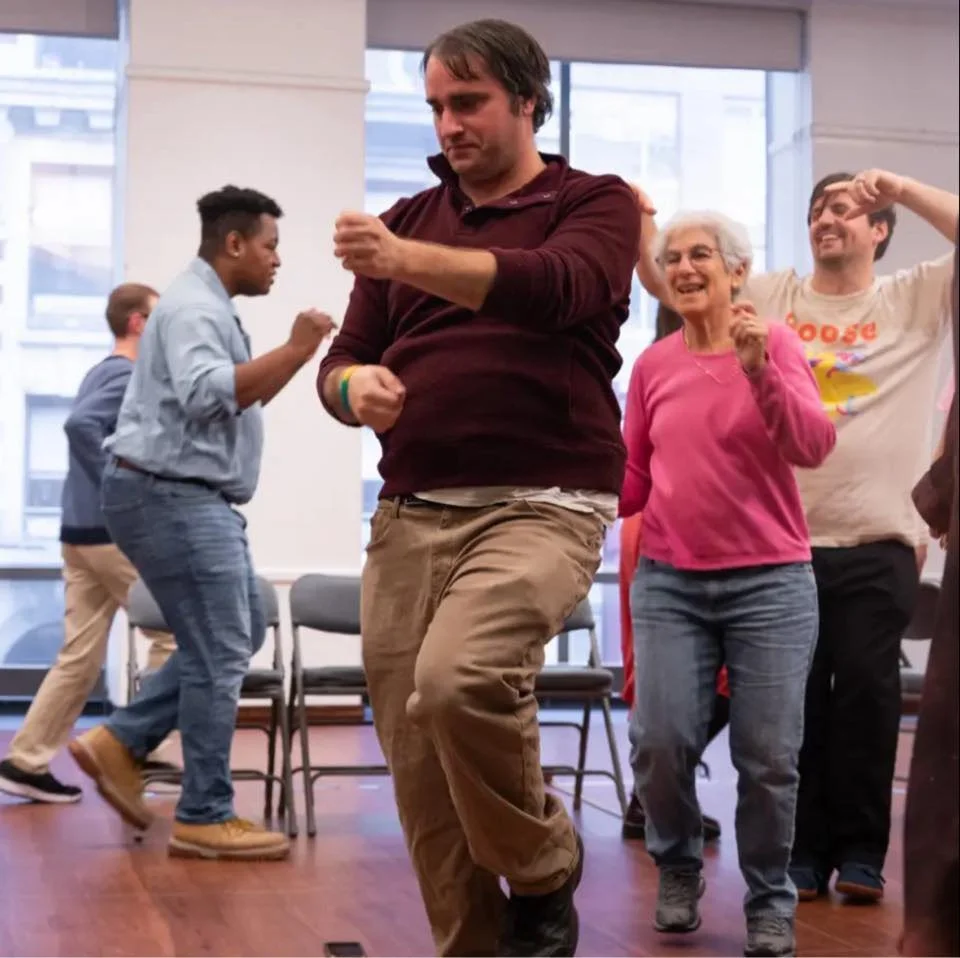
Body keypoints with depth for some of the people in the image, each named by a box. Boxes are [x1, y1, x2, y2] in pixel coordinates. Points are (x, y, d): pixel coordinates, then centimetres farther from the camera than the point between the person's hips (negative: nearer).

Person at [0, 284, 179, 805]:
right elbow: (80, 424, -28)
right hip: (115, 531, -9)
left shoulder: (101, 371, 17)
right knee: (173, 635, 2)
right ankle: (144, 748, 5)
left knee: (79, 657, 9)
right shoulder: (129, 376, -12)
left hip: (81, 532, 9)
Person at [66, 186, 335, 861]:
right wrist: (293, 350, -28)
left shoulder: (210, 308, 18)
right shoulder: (193, 307, -15)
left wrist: (298, 354, 12)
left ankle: (121, 743, 14)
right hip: (170, 496, -11)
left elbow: (241, 400, 24)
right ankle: (205, 818, 1)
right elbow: (207, 394, -31)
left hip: (193, 499, 11)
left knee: (240, 635, 15)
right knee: (220, 654, -7)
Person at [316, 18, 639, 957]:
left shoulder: (595, 203, 4)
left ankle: (543, 870, -2)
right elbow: (342, 360, 16)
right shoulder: (412, 217, 17)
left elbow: (556, 287, -19)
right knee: (419, 772, 2)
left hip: (541, 507, -5)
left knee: (458, 679, -29)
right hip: (409, 515, 5)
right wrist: (353, 386, -9)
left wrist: (406, 260, -32)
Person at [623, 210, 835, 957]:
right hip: (670, 581, 2)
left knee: (769, 757, -3)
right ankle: (678, 869, 21)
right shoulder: (652, 365, 8)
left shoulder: (775, 342, -2)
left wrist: (759, 369, -27)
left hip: (770, 582, -2)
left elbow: (814, 447, -15)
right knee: (661, 742, -7)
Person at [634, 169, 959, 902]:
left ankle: (861, 850, 12)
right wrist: (641, 221, -6)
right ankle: (804, 848, 15)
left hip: (879, 544, -1)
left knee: (867, 691, 1)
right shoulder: (770, 297, 11)